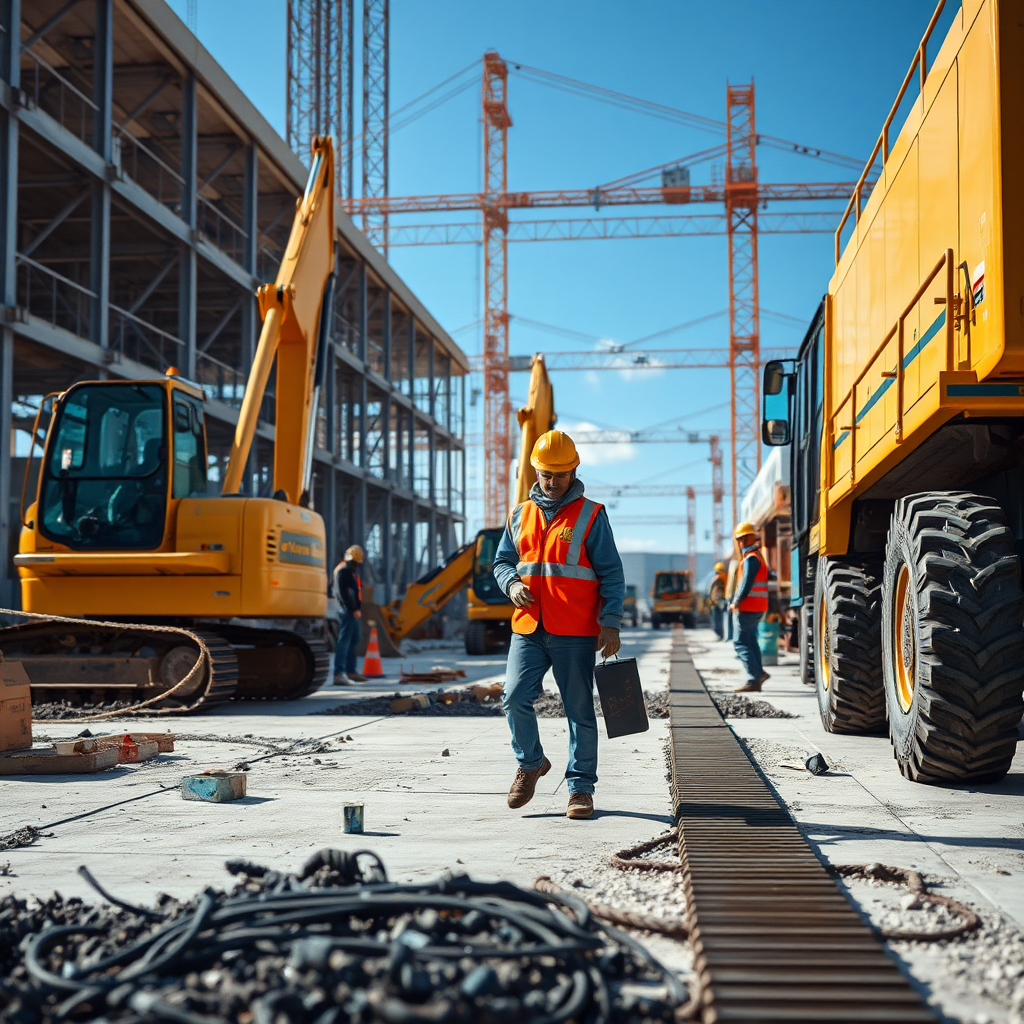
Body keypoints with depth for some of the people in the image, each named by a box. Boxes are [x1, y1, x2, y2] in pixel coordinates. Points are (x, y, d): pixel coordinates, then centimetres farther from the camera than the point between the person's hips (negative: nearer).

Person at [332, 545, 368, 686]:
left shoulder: (351, 571, 21)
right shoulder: (343, 571, -12)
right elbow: (343, 593, -20)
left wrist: (357, 609, 13)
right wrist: (354, 610, -21)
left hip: (353, 612, 11)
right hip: (347, 611, -11)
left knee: (354, 640, 17)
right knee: (344, 641, -14)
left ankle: (350, 671, 26)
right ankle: (339, 674, -18)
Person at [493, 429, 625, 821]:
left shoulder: (590, 516, 1)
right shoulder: (520, 515, 12)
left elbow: (611, 573, -1)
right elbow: (502, 562, 19)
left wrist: (610, 623, -11)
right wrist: (512, 584, -4)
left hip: (575, 634, -3)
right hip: (528, 629, 3)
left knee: (579, 711, 1)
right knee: (514, 698, -9)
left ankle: (581, 787, 11)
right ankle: (530, 763, 16)